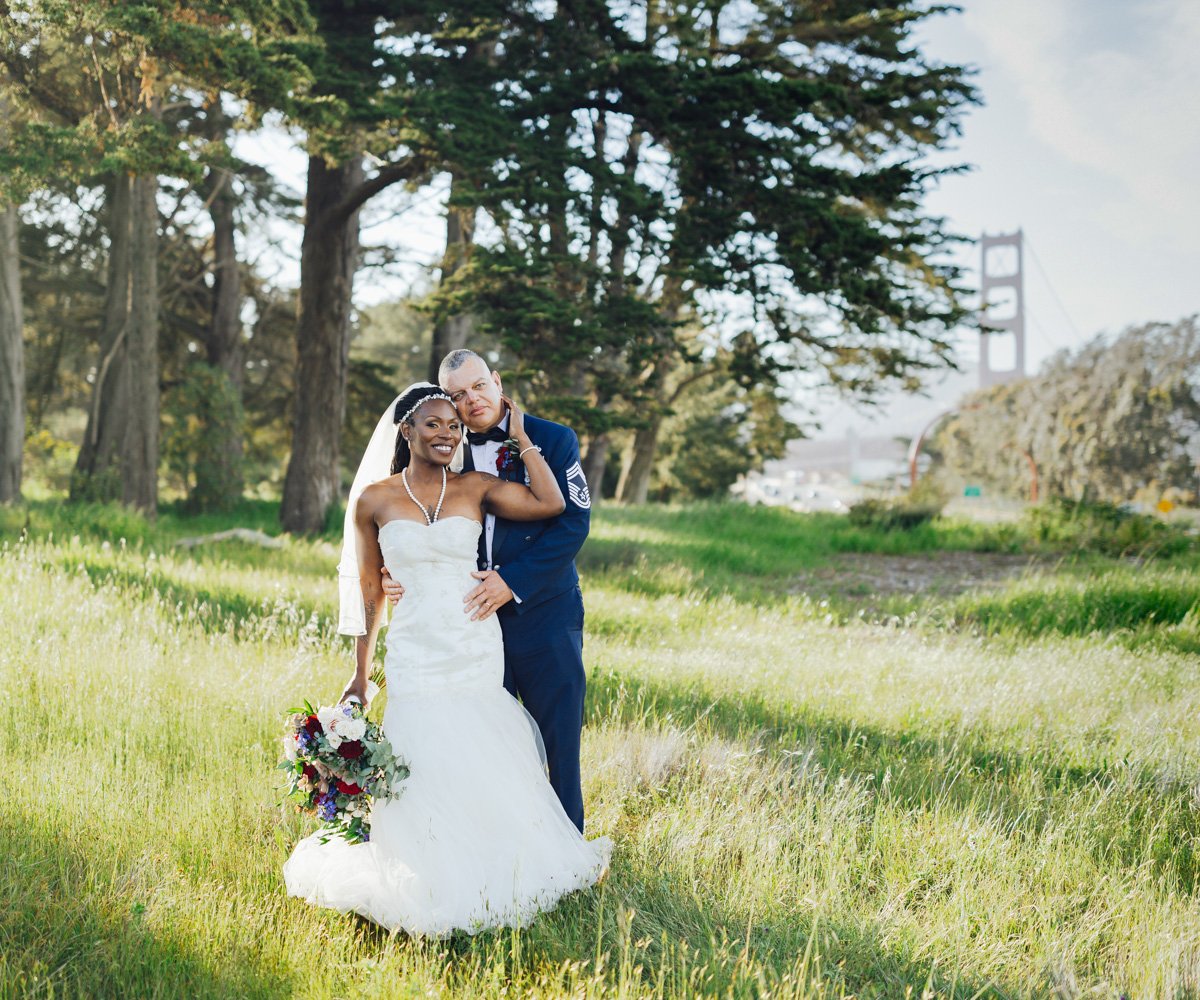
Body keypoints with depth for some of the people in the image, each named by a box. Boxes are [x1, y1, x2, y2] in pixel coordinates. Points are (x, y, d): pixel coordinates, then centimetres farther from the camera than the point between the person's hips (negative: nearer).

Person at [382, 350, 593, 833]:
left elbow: (573, 521, -10)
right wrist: (397, 577, -9)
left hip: (543, 616, -3)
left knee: (558, 739, 2)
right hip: (473, 619, 3)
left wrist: (513, 581, -18)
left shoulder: (553, 440, -3)